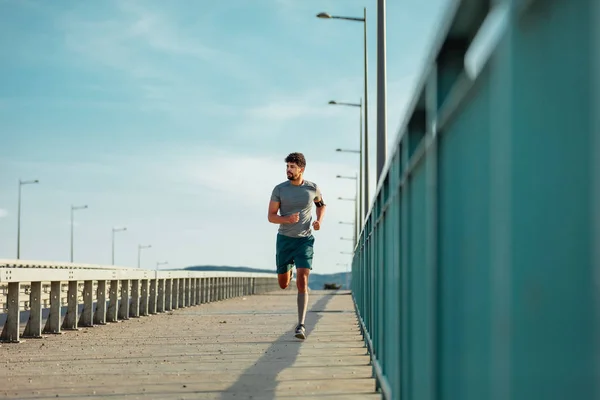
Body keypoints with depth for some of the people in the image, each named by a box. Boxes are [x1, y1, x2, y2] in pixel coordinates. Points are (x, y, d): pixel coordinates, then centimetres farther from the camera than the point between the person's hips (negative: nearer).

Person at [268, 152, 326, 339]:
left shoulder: (312, 188, -2)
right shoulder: (279, 189, -5)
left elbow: (321, 204, 20)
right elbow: (271, 216, -3)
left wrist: (319, 220, 0)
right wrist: (287, 219, -23)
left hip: (305, 240, -1)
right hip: (284, 239, 1)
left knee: (302, 282, -17)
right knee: (283, 284, 13)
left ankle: (301, 325, -17)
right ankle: (289, 270, 52)